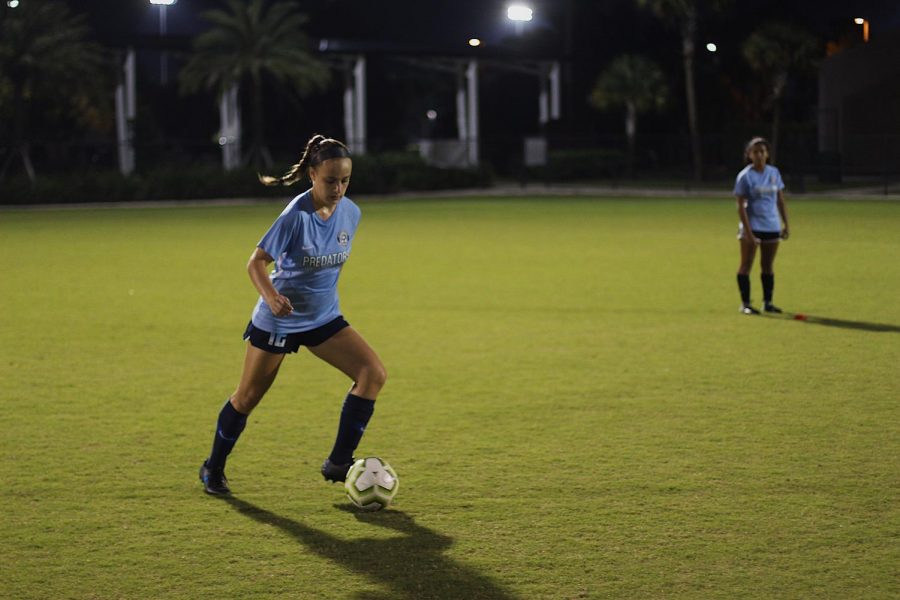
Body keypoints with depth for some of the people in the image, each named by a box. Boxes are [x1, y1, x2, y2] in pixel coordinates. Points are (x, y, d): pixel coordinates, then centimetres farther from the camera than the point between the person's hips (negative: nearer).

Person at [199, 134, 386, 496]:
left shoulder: (350, 213, -6)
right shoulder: (297, 215, -23)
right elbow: (256, 262, -20)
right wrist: (271, 296, -37)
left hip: (323, 317, 5)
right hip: (278, 319, -5)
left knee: (374, 373, -14)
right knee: (248, 397, 7)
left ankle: (338, 462, -7)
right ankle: (213, 469, 30)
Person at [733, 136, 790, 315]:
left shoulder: (774, 173, 7)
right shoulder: (745, 176, -7)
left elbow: (780, 200, 13)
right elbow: (741, 206, -9)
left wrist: (786, 224, 8)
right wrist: (748, 231, -16)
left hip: (772, 227, 4)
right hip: (752, 226, -4)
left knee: (767, 266, 9)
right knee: (746, 265, -1)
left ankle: (768, 302, 15)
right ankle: (745, 303, 4)